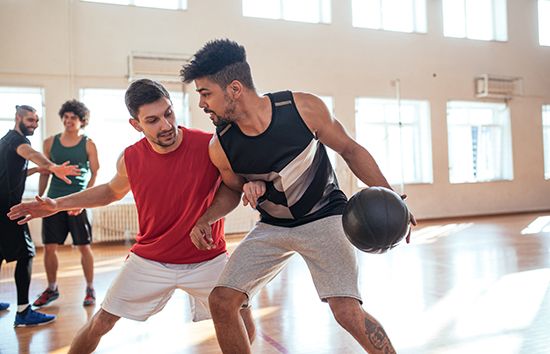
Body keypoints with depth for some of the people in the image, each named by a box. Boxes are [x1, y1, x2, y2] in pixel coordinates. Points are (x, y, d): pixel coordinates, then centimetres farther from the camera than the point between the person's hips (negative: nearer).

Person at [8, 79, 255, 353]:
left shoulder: (210, 145, -20)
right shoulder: (130, 159, -9)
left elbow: (231, 188, -6)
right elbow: (113, 190, 13)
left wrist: (206, 219, -26)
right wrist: (58, 204, 10)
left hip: (206, 258, -1)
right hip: (149, 260, 2)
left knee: (244, 325, -6)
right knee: (100, 323, 8)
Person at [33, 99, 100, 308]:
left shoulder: (88, 144, -1)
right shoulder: (50, 143, 9)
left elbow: (95, 174, -3)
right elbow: (45, 172, 14)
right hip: (54, 201, 3)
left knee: (84, 247, 0)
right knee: (49, 247, 5)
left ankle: (90, 289, 13)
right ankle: (52, 289, 22)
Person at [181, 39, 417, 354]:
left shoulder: (304, 108, -20)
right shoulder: (220, 147, -13)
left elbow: (350, 150, -5)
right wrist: (253, 187, -16)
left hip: (324, 217, -3)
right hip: (272, 226, 4)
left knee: (348, 311, -18)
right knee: (221, 301, -4)